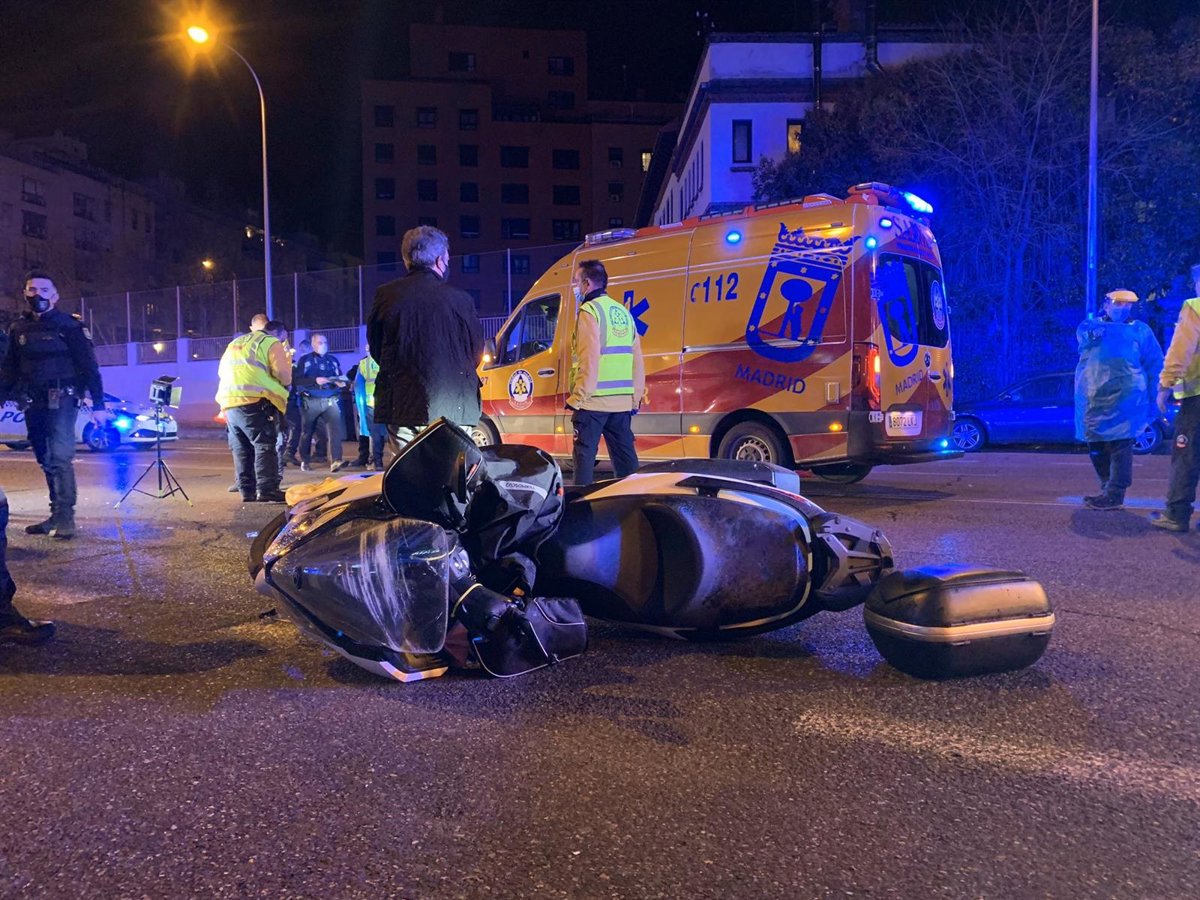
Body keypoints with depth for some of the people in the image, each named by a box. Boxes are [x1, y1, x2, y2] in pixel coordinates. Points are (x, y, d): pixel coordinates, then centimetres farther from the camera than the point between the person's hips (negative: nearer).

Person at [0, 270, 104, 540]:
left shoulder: (69, 326, -4)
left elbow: (89, 367, -6)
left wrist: (98, 405, -11)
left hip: (61, 400, -6)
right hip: (33, 403, 6)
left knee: (60, 457, -15)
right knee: (46, 461, 10)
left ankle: (65, 517, -13)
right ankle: (56, 516, 18)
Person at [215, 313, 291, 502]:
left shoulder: (234, 343, 24)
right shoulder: (272, 343, 3)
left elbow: (221, 371, 27)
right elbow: (284, 376, -6)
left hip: (229, 401, 7)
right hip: (256, 402, -7)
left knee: (241, 449, 11)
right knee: (264, 446, -6)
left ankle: (247, 490, 12)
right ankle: (266, 490, -14)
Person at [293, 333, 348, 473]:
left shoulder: (333, 360, 14)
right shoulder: (304, 360, 2)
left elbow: (340, 378, 19)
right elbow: (297, 380, -8)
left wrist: (340, 382, -5)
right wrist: (315, 380, -20)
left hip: (330, 401, 2)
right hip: (310, 402, -2)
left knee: (335, 428, -16)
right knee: (307, 432, 8)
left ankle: (335, 461, -22)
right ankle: (305, 461, 23)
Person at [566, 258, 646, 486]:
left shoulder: (590, 311, -7)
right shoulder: (623, 313, 17)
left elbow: (589, 360, -15)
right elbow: (637, 360, 15)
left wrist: (578, 397, -12)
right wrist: (637, 396, 18)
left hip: (594, 400, -7)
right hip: (623, 402, 7)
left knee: (584, 454, -2)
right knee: (625, 455, 12)